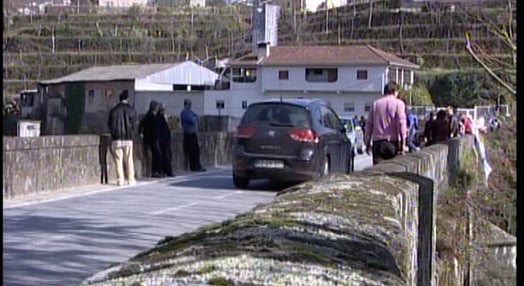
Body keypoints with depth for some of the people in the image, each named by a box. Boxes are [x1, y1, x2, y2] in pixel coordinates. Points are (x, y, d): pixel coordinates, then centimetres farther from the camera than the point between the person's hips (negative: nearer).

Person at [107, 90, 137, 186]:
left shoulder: (114, 110, 0)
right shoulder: (131, 110, -2)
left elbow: (110, 124, 3)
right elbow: (133, 124, 0)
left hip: (117, 139, 0)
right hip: (128, 138, 0)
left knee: (118, 160, 3)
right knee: (129, 160, 6)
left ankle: (120, 180, 0)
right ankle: (131, 179, 7)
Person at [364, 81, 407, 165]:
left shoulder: (375, 103, 12)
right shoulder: (398, 103, 0)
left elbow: (369, 124, 11)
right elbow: (401, 123, -9)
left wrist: (367, 142, 16)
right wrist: (403, 142, -9)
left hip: (377, 142, 3)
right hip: (392, 142, -3)